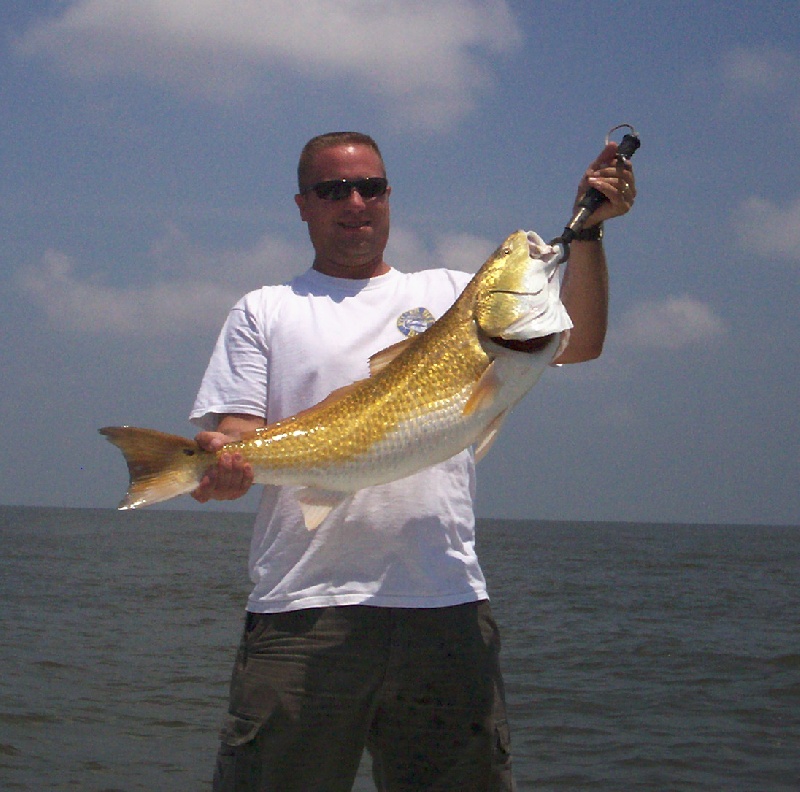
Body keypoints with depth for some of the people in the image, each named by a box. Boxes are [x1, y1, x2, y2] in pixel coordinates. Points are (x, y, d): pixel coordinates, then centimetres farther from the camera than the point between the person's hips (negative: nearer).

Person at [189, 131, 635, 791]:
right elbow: (235, 436, 5)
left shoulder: (451, 295, 17)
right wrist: (225, 464, -19)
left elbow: (576, 346, 7)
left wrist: (588, 230, -5)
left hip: (446, 606, 1)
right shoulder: (265, 311, 15)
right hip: (303, 607, -1)